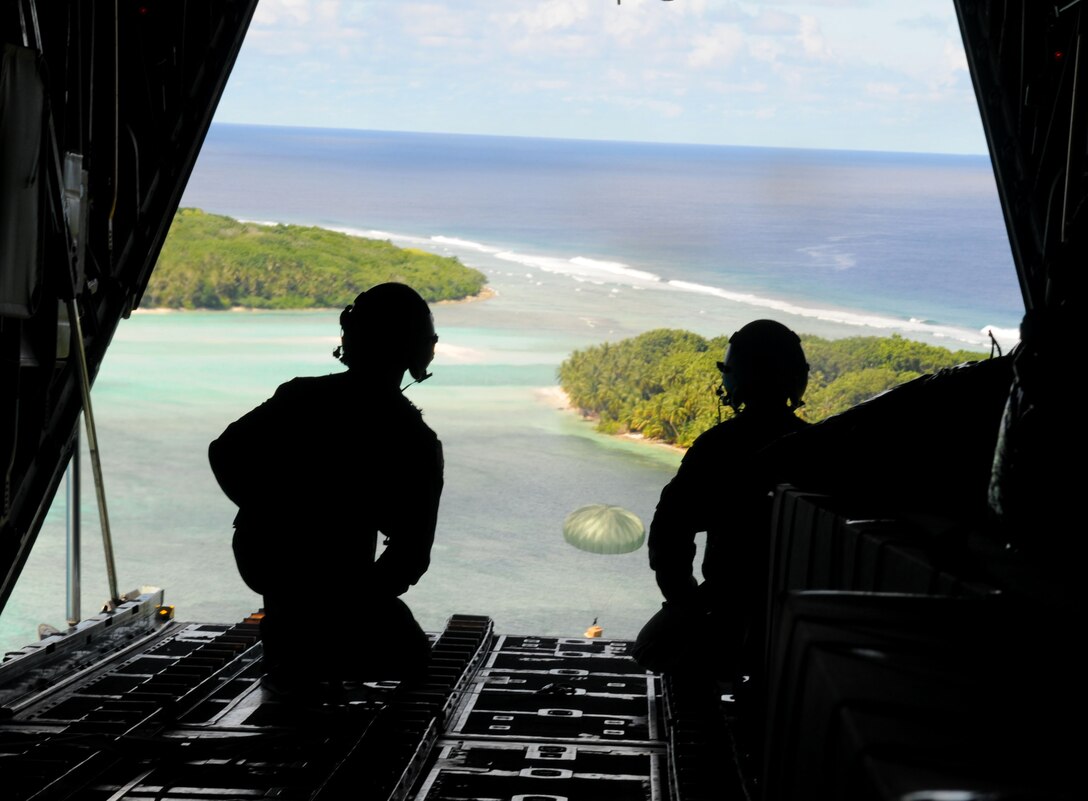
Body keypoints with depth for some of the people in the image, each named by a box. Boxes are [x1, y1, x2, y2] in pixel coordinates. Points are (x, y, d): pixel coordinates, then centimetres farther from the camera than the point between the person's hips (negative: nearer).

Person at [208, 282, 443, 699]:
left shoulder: (300, 395, -4)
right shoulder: (417, 443, -13)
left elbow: (225, 454, 3)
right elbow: (411, 554, -11)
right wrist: (362, 600, 7)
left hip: (257, 556, 4)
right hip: (330, 580, -4)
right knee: (408, 657, 21)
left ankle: (291, 633, 26)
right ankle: (306, 655, -1)